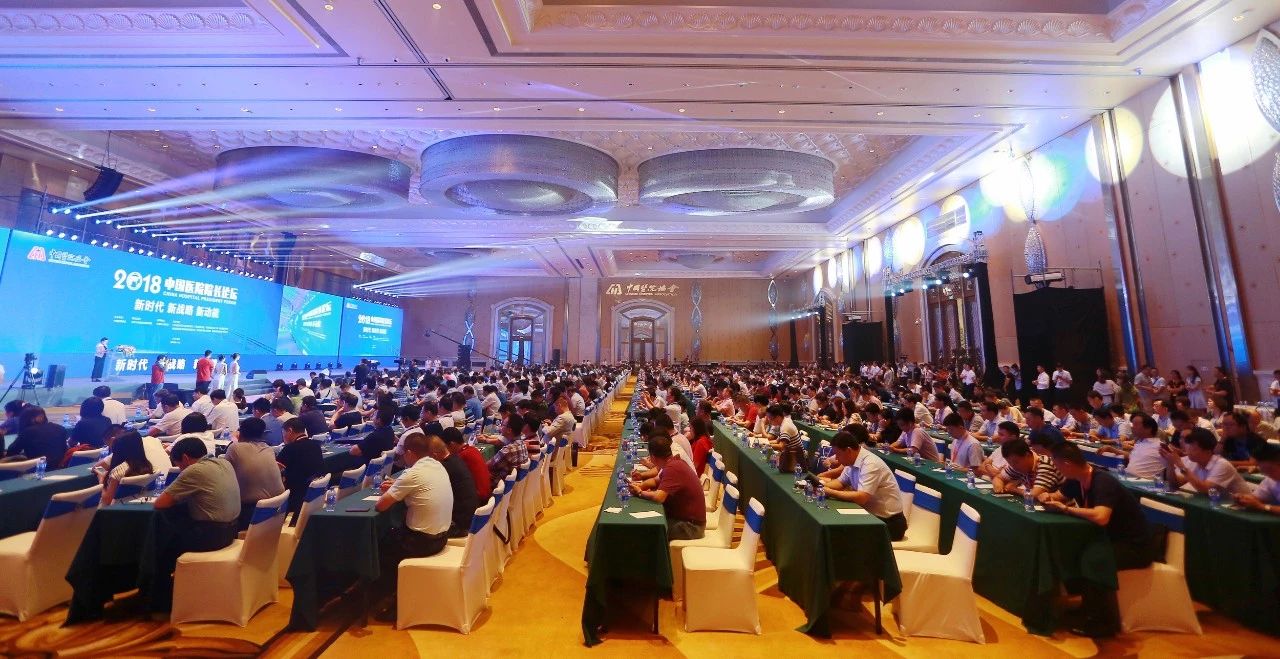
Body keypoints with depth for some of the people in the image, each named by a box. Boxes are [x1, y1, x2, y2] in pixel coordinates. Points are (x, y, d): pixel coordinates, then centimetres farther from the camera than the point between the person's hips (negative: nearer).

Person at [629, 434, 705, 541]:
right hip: (683, 515, 9)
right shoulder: (674, 463, 2)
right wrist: (640, 485, -3)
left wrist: (639, 493, -14)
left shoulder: (672, 468, -27)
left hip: (690, 525, -9)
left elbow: (658, 497, -34)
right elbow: (656, 480, 17)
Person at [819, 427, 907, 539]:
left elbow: (861, 498, -32)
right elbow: (840, 482, 10)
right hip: (871, 514, 7)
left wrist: (830, 492, -26)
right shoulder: (853, 460, -1)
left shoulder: (870, 464, -25)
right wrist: (822, 485, -10)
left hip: (889, 522, -7)